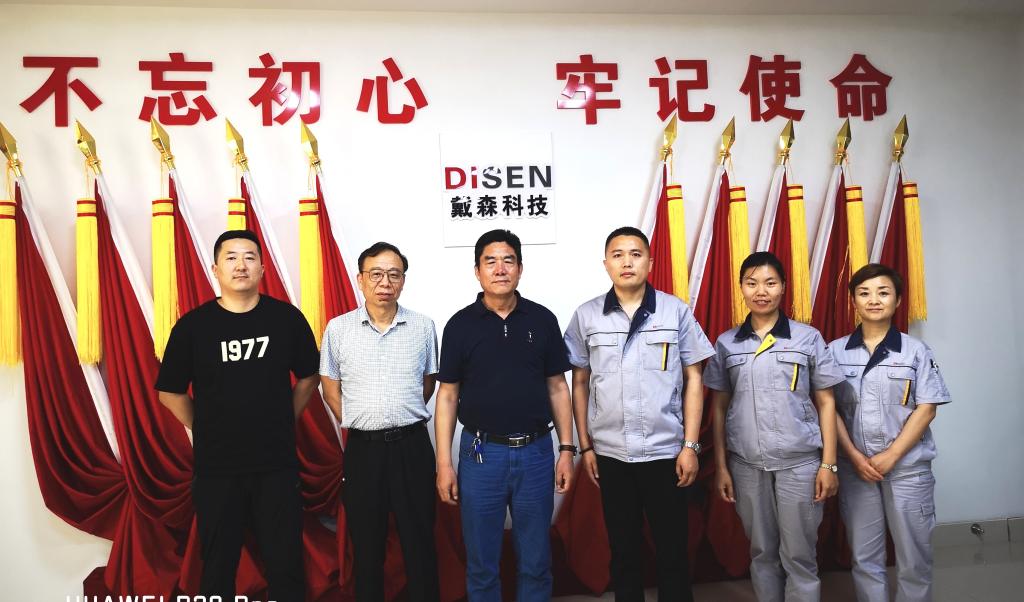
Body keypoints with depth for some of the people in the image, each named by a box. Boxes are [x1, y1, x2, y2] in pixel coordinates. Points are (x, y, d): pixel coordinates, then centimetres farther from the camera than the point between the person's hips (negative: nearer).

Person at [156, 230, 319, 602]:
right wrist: (203, 430, 4)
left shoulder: (287, 318, -2)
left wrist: (284, 420, 6)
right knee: (218, 566, 14)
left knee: (286, 564, 9)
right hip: (216, 467, 0)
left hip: (277, 464, 0)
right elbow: (170, 392, 6)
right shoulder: (192, 325, -4)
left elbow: (308, 377, 10)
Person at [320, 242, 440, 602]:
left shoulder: (423, 326, 0)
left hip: (412, 446, 0)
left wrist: (405, 420, 10)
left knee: (419, 540, 9)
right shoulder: (338, 328, -1)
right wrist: (356, 424, 6)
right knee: (366, 543, 12)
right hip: (362, 448, 0)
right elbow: (330, 386, 9)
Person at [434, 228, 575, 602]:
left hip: (536, 452, 1)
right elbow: (448, 395, 1)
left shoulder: (543, 320, 2)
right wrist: (443, 463, -3)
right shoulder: (461, 325, -1)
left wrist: (567, 450, 2)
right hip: (481, 453, -1)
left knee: (536, 561, 13)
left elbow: (557, 388, 6)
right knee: (481, 564, 11)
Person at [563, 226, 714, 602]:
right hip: (610, 454, 1)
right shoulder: (586, 316, 1)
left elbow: (693, 380, 1)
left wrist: (690, 445, -4)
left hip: (665, 451, -1)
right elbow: (580, 384, 6)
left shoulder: (677, 311, -2)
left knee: (672, 550, 10)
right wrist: (585, 446, 4)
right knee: (623, 550, 14)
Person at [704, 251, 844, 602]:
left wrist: (828, 464, -3)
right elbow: (719, 407, 7)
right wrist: (721, 466, 4)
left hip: (799, 461, -1)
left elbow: (825, 403, 3)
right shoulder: (726, 344, 5)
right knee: (762, 553, 12)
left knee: (799, 555, 5)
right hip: (746, 464, 2)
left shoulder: (808, 338, 1)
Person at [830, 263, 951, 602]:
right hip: (855, 467, 1)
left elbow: (927, 408, -4)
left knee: (914, 555, 7)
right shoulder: (836, 351, 2)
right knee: (864, 556, 9)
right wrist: (854, 456, -9)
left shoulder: (916, 350, 0)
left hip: (908, 466, -1)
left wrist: (891, 455, -12)